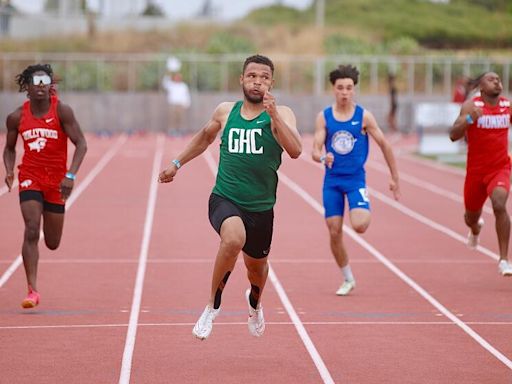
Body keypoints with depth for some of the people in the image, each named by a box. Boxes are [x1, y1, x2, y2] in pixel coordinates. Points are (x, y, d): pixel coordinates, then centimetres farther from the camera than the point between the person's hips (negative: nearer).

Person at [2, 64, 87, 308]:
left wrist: (71, 175, -25)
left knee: (53, 243, 9)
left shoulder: (62, 111, -10)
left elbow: (81, 144, -13)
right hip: (30, 177, 0)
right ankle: (32, 290, -17)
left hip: (56, 180, 0)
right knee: (31, 231, -19)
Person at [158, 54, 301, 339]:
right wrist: (177, 164, 29)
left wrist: (273, 116, -30)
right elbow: (205, 137, 26)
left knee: (257, 265, 20)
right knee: (234, 239, -34)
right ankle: (213, 306, -14)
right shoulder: (225, 112, 4)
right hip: (225, 199, -1)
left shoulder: (281, 114, -4)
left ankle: (255, 302, 59)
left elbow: (295, 151, -22)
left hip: (261, 207, 1)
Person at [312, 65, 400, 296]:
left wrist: (394, 178, 5)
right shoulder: (324, 117, 1)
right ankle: (348, 279, 19)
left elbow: (384, 146, 3)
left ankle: (365, 213, 16)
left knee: (359, 226, -22)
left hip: (356, 179, -2)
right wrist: (323, 157, -27)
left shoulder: (364, 116, -3)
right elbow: (315, 151, -3)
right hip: (332, 180, 2)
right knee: (334, 232, 1)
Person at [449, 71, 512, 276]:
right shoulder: (472, 105, -11)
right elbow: (453, 135, -20)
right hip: (476, 169, 0)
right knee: (471, 216, 17)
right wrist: (470, 119, -35)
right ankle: (475, 229, 58)